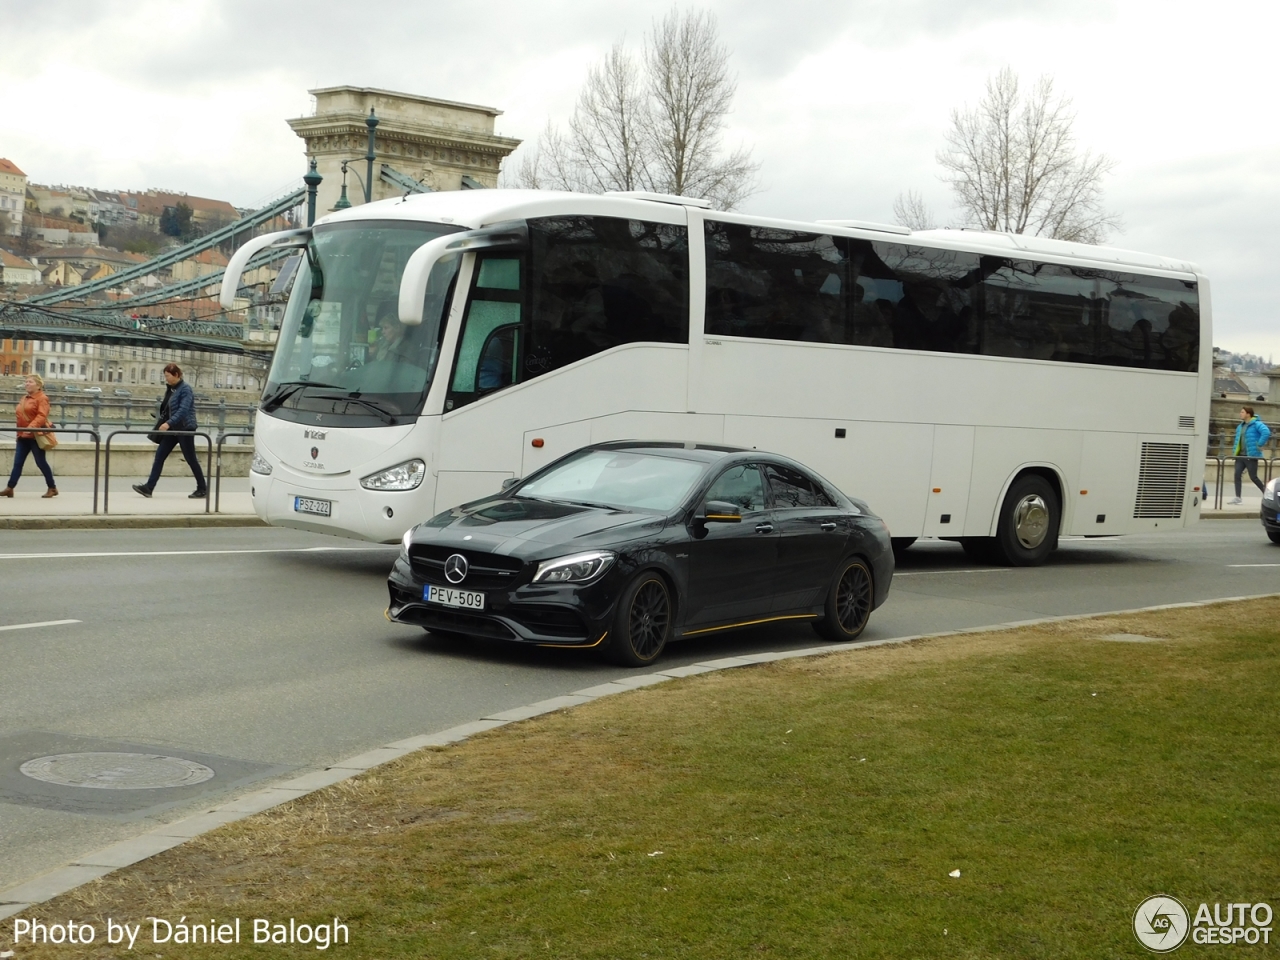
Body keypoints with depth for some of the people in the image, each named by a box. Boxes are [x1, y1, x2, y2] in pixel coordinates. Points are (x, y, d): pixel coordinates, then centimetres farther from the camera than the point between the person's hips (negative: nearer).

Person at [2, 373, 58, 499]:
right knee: (18, 463, 3)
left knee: (41, 462, -2)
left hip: (36, 436, -8)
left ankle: (52, 488, 10)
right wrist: (19, 432, 15)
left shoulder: (42, 398, -10)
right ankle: (10, 488, 0)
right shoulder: (24, 399, 17)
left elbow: (42, 416, -22)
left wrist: (31, 427, -34)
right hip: (23, 436, 8)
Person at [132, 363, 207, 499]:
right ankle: (149, 487, -2)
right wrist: (161, 424, 14)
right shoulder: (170, 389, 10)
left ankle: (202, 489, 10)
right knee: (159, 456, 0)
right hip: (172, 428, 8)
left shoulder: (185, 389, -14)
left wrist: (169, 423, -33)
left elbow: (183, 410, -25)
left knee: (190, 459, -1)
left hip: (184, 428, -8)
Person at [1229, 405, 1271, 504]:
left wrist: (1259, 445, -24)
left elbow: (1266, 432, -27)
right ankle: (1238, 497, -2)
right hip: (1240, 455, 7)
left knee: (1253, 477, -2)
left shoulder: (1256, 424, -11)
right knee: (1237, 474, -4)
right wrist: (1235, 451, 15)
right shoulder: (1240, 426, 15)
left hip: (1251, 456, -7)